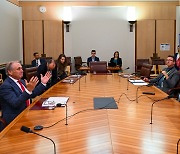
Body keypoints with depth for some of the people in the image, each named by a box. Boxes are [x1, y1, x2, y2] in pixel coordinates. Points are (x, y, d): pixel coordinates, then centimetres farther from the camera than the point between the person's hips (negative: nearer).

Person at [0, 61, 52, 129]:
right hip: (15, 118, -8)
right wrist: (28, 90, -37)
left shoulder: (21, 81, 10)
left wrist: (43, 83, 5)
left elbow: (33, 94, 15)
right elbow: (15, 103, -27)